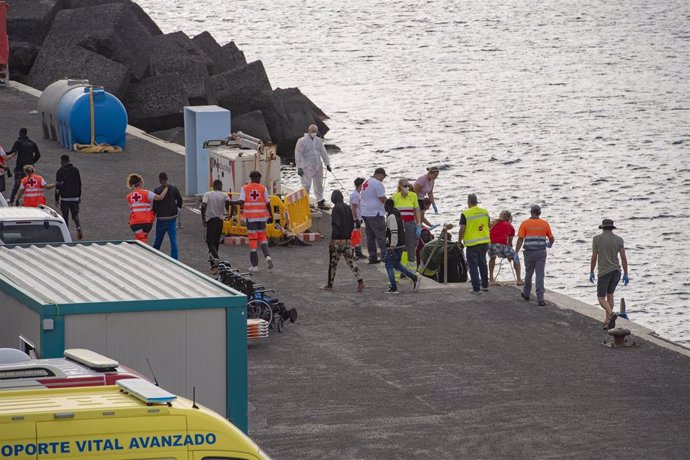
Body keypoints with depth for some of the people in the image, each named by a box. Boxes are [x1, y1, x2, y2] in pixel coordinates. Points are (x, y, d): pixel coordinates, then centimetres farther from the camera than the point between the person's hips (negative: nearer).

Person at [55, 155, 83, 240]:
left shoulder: (60, 171, -9)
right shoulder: (75, 170, 5)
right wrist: (79, 196, 20)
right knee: (75, 213, 9)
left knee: (65, 215, 8)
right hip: (75, 197, 3)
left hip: (64, 198, -3)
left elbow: (58, 186, -10)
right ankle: (78, 227, -18)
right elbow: (79, 184, 10)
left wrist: (56, 199, -4)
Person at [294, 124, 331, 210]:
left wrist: (327, 164, 17)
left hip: (318, 167, 6)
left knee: (319, 185, 13)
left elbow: (323, 152, 17)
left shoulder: (318, 140, 9)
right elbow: (298, 155, -11)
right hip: (307, 167, -6)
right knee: (306, 185, -6)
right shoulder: (302, 141, -9)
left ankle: (320, 202, 22)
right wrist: (299, 167, -16)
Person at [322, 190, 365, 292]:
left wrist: (333, 238, -17)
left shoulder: (336, 209, -13)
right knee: (350, 260, 5)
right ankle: (360, 281, -9)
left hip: (337, 239, -7)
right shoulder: (348, 208, 9)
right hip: (347, 239, 7)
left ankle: (330, 284, 13)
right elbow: (352, 224, 14)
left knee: (333, 262, 5)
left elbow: (336, 224, -19)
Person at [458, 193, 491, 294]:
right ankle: (485, 285, 27)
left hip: (472, 243, -5)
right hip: (484, 242, 5)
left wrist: (459, 241, -1)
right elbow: (488, 226, 14)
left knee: (473, 266, 2)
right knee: (482, 264, 21)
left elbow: (462, 229, -14)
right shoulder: (485, 212, 3)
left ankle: (476, 288, 0)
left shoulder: (465, 214, -13)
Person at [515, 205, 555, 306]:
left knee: (528, 273, 17)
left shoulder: (525, 224, -2)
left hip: (529, 252, 0)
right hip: (541, 252, 0)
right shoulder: (545, 224, 4)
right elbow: (551, 238, 12)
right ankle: (540, 299, -9)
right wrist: (550, 244, 35)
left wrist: (516, 252, -5)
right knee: (540, 275, -1)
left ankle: (526, 293, 35)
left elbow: (520, 240, -8)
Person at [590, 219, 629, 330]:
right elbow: (623, 258, 0)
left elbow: (594, 257, -4)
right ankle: (607, 320, 22)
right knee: (610, 294, 22)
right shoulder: (618, 239, 1)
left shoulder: (597, 239, -5)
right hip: (616, 271, 4)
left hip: (604, 272, -4)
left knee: (601, 298, 0)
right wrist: (626, 274, 6)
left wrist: (591, 272, 6)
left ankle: (611, 314, -28)